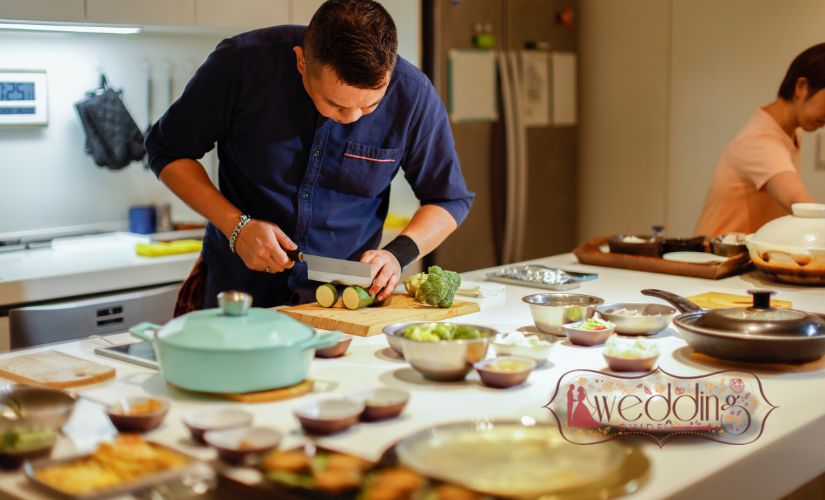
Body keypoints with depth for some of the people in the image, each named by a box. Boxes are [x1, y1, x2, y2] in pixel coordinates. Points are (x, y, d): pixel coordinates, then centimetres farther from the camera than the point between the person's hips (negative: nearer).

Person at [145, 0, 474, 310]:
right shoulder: (241, 63, -19)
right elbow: (167, 151, -5)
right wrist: (236, 226, -17)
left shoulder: (413, 96, -16)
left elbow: (450, 199, -2)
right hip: (239, 290, 0)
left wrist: (397, 254, -20)